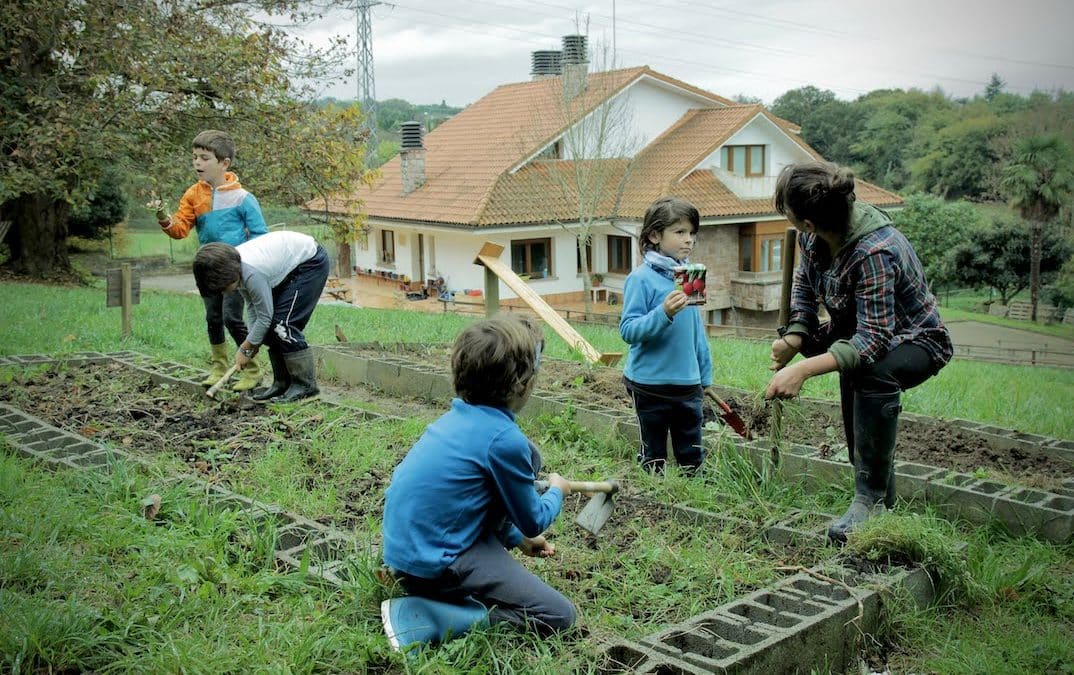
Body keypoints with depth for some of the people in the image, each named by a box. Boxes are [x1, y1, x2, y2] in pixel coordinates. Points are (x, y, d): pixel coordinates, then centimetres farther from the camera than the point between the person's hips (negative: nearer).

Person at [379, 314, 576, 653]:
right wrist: (557, 491, 16)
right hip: (432, 566, -9)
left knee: (528, 457, 14)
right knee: (559, 615, -6)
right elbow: (533, 522, -5)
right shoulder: (504, 438, -20)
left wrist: (518, 539, 28)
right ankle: (418, 618, -12)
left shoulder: (461, 415, 6)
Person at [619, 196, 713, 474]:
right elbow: (628, 330, -18)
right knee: (653, 457, 11)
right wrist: (663, 313, -31)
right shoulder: (641, 279, -13)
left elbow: (697, 330, 13)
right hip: (651, 384, -5)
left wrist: (705, 376, 14)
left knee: (693, 457, 15)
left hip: (688, 384, 5)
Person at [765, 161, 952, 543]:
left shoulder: (874, 252, -37)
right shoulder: (813, 237, -14)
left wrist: (804, 369, -50)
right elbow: (804, 284, 4)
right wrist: (794, 338, -14)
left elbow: (873, 339, -40)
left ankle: (870, 500, -27)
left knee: (873, 371, -35)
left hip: (914, 341, -9)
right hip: (861, 330, 9)